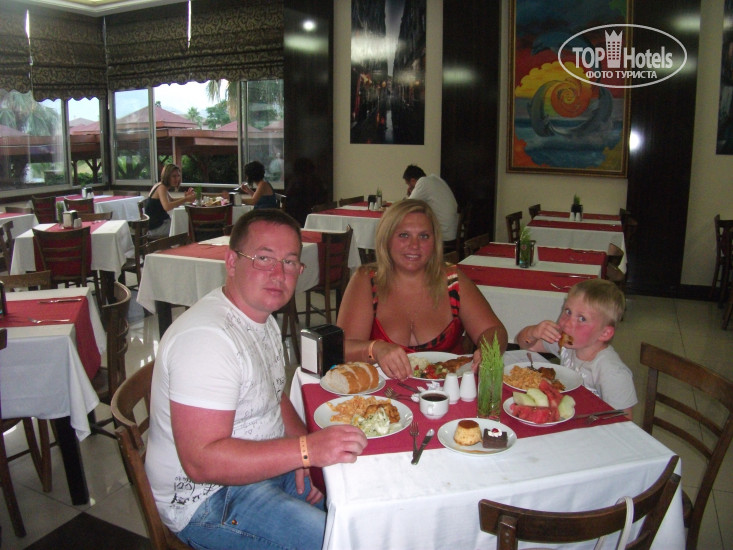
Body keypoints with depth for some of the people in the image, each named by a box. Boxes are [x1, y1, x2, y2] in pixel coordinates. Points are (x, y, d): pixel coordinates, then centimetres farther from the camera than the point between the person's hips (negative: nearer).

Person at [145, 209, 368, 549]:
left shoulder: (263, 318, 6)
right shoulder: (206, 337, -27)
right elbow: (202, 461, -30)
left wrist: (306, 448, -2)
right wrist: (307, 449, -34)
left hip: (264, 466, 9)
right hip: (208, 498, -9)